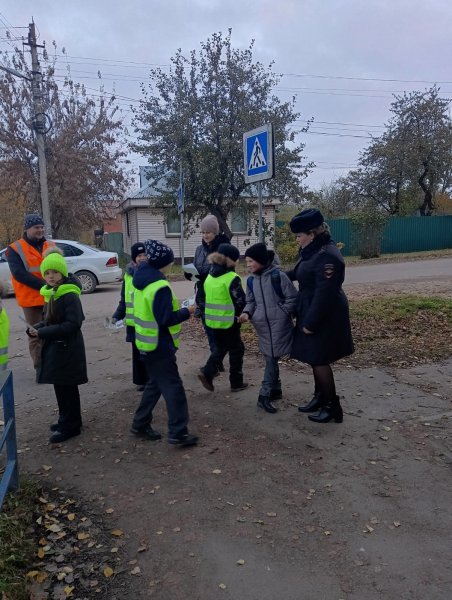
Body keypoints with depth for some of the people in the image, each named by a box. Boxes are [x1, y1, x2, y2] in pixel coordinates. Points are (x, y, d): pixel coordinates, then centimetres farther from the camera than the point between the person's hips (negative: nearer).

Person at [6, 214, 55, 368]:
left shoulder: (50, 246, 11)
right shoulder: (15, 249, -3)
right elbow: (19, 274, -14)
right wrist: (44, 285, -20)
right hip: (32, 299, -4)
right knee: (36, 335, 2)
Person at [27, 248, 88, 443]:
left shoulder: (70, 296, -18)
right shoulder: (51, 293, 10)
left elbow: (73, 324, -23)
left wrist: (43, 332, -22)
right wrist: (35, 328, 0)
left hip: (67, 349, -8)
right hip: (54, 347, 8)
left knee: (66, 388, 2)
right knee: (61, 387, 18)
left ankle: (69, 426, 15)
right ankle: (66, 419, 33)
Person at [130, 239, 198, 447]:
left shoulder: (142, 281, 8)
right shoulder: (160, 287, -23)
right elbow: (166, 319, -24)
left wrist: (175, 308, 11)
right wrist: (186, 312, -11)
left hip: (147, 343, 10)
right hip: (159, 346, -10)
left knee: (155, 383, 21)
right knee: (173, 387, -2)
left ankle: (140, 424, 28)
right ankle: (178, 432, 3)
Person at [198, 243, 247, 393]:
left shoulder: (210, 276, 6)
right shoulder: (232, 278, -17)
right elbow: (240, 301, -16)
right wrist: (238, 314, 2)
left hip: (212, 320, 7)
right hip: (228, 321, -6)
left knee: (220, 347, 22)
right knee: (236, 350, 10)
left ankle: (207, 372, 5)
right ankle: (236, 383, 17)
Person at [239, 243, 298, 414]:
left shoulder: (278, 276, -12)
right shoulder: (251, 280, 5)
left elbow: (292, 298, -8)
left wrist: (280, 314, -10)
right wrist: (247, 313, -6)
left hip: (278, 324, -5)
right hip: (262, 325, 5)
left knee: (271, 359, -4)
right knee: (270, 359, 13)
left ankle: (264, 395, 2)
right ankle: (275, 390, 28)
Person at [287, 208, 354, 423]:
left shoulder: (327, 256, -24)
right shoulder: (314, 252, 7)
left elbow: (324, 294, -26)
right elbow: (299, 272, 27)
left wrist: (311, 323, -22)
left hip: (324, 319, -10)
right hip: (313, 314, 10)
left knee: (320, 361, 0)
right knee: (315, 359, 17)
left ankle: (333, 407, 14)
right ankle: (319, 398, 32)